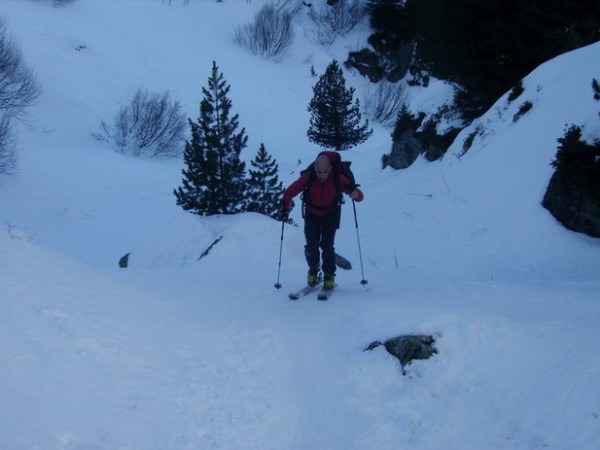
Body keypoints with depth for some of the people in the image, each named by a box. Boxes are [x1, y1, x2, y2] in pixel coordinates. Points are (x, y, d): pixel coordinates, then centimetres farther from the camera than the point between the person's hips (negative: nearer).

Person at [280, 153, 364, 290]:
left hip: (330, 215, -1)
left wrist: (354, 193, -48)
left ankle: (329, 275, 4)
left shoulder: (338, 179, -26)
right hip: (312, 215, 1)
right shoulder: (307, 178, -24)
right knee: (311, 246, -10)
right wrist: (285, 206, -33)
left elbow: (360, 197, -24)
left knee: (327, 246, -15)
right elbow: (289, 193, -14)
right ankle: (313, 269, 20)